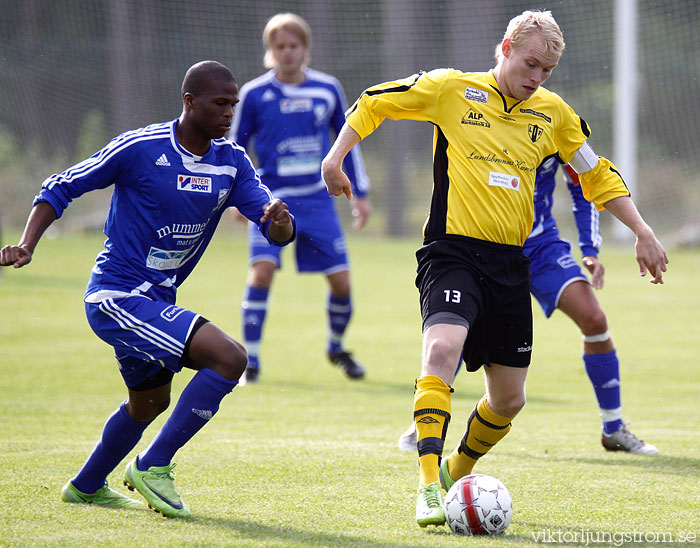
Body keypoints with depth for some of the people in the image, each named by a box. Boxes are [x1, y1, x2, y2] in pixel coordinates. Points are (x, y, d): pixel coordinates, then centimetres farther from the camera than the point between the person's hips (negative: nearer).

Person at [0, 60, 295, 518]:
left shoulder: (232, 162, 1)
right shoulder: (140, 148, -15)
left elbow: (277, 232, -6)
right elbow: (61, 189, -8)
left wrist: (280, 220, -30)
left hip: (157, 300, 9)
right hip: (117, 296, -9)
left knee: (150, 402, 28)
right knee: (229, 358, -21)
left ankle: (86, 487, 50)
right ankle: (153, 467, -12)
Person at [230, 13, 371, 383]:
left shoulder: (328, 90, 3)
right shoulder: (254, 94, -3)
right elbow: (235, 146, 8)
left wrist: (360, 192, 15)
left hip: (317, 200, 2)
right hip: (272, 198, -2)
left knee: (341, 281, -1)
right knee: (262, 270, -22)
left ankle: (336, 347, 28)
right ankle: (250, 360, -11)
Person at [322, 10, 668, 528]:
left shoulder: (554, 112, 10)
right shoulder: (452, 89, -1)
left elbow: (598, 174, 21)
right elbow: (373, 102, 7)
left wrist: (642, 232, 14)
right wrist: (336, 156, -4)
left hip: (510, 264, 5)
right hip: (453, 250, -5)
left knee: (509, 398, 7)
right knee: (442, 349, -31)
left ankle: (457, 472, 35)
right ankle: (428, 487, -30)